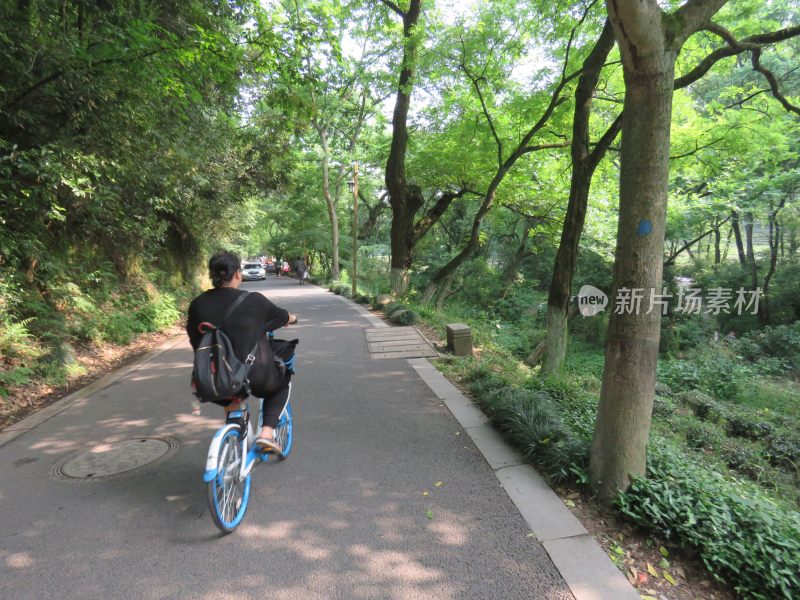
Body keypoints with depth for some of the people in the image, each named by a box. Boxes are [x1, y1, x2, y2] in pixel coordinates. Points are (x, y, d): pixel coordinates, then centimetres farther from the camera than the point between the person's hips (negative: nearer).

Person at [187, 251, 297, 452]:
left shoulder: (197, 304, -2)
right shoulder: (253, 301, -13)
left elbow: (195, 341, 10)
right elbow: (281, 316, 5)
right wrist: (292, 318, 29)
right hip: (253, 376, -4)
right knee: (280, 387, 25)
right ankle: (267, 432, 8)